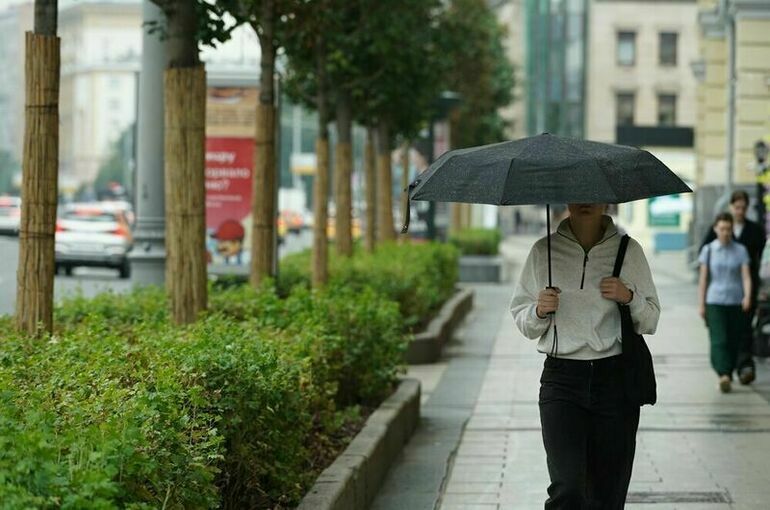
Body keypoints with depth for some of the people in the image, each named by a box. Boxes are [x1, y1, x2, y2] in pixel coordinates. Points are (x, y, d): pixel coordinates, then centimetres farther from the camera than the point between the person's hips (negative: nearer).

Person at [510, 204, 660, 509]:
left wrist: (629, 298, -9)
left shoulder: (629, 250, 6)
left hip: (615, 378, 1)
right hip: (561, 379, -1)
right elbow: (522, 321, 11)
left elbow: (650, 321, 10)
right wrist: (539, 311, -10)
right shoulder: (544, 251, 6)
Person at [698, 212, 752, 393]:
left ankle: (728, 375, 21)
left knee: (734, 342, 5)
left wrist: (747, 297, -20)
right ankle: (723, 376, -28)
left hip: (736, 303, 2)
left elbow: (746, 276, -3)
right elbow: (703, 279, 6)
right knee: (719, 340, -15)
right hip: (715, 302, -1)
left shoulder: (740, 250, 4)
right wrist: (701, 305, 3)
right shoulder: (708, 250, 3)